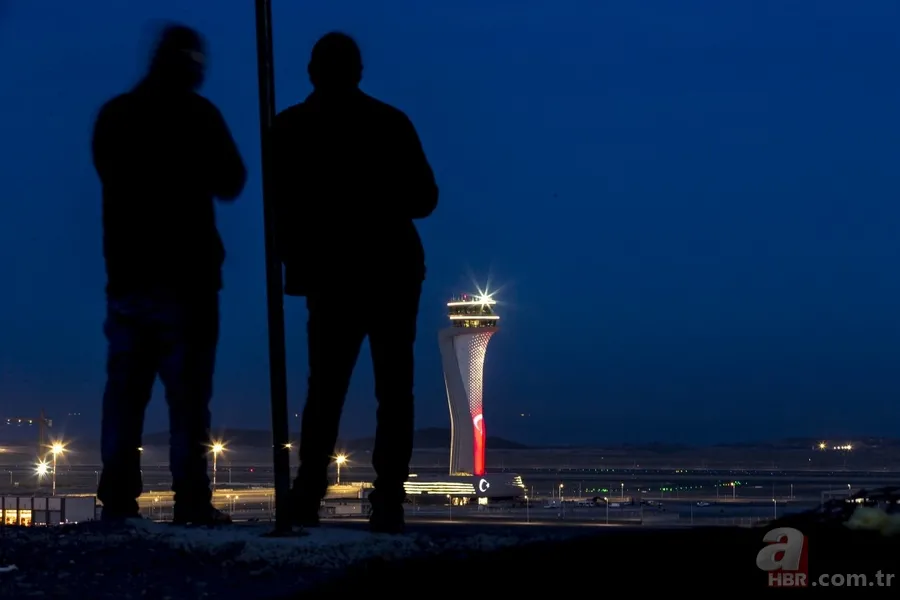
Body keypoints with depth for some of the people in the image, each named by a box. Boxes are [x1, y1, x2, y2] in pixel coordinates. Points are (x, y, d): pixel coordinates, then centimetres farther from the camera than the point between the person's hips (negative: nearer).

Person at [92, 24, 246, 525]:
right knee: (187, 392, -5)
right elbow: (230, 183, 1)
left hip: (127, 273, 5)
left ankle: (118, 500, 0)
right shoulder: (196, 113, -5)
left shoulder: (113, 115, 10)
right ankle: (192, 502, -9)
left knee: (125, 391, 5)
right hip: (184, 275, -5)